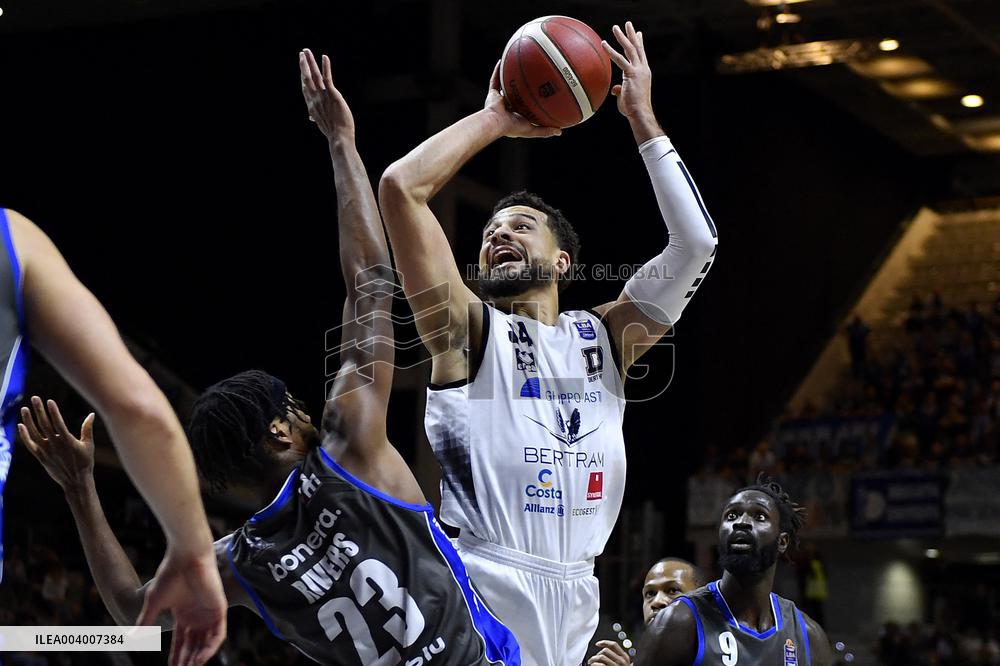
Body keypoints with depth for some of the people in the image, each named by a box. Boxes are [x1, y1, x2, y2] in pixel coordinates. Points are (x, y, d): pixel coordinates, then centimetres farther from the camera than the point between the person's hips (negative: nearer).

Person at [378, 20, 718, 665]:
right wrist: (496, 119, 6)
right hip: (484, 586, -4)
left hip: (575, 595, 4)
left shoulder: (603, 334, 16)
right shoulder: (470, 329, 6)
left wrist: (642, 118, 8)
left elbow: (695, 242, 6)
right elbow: (401, 187, -4)